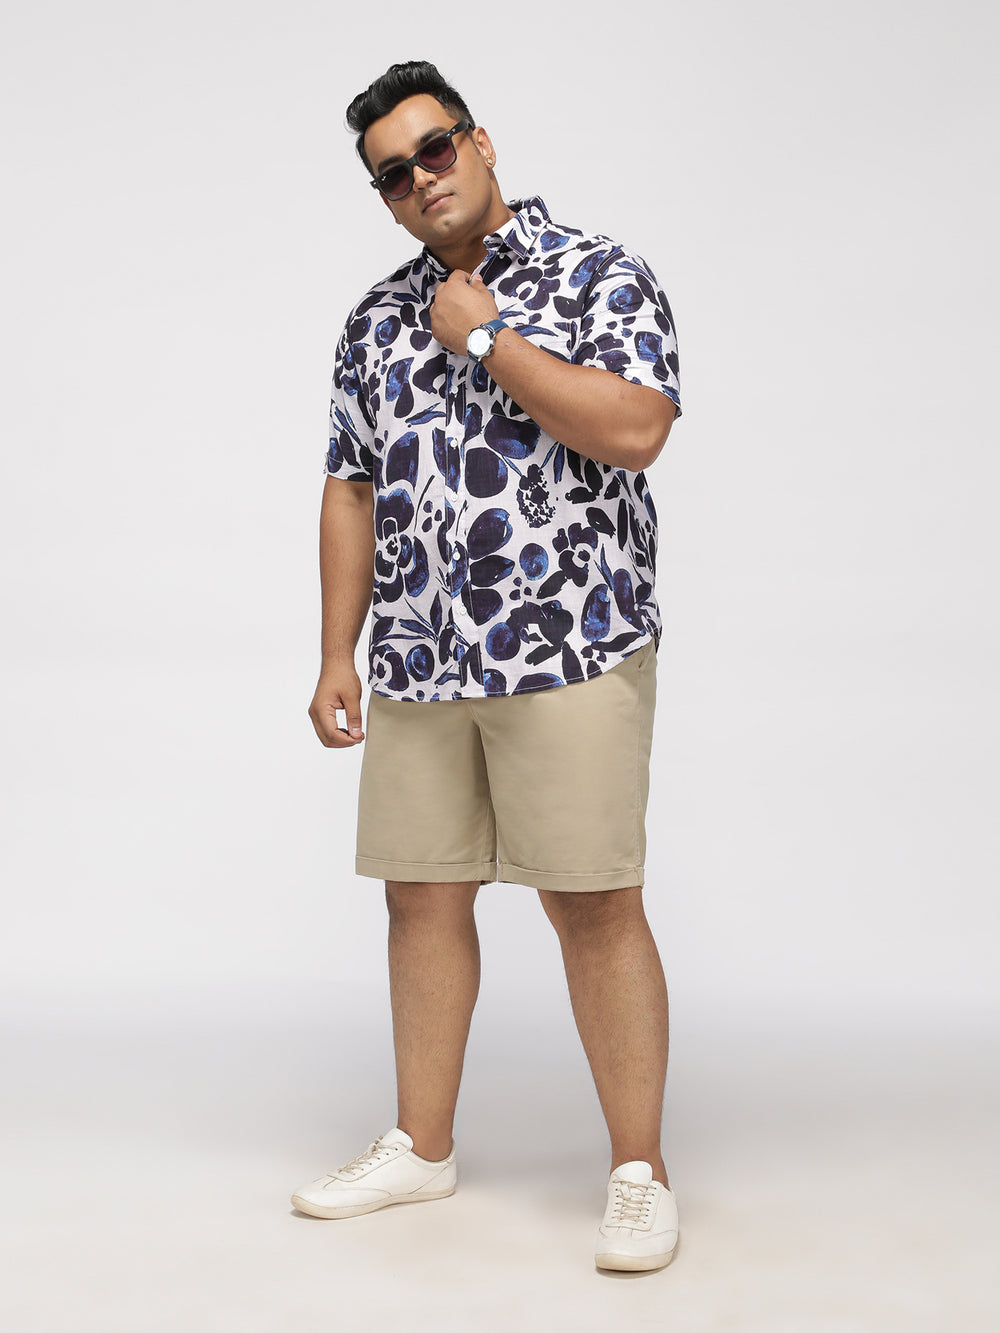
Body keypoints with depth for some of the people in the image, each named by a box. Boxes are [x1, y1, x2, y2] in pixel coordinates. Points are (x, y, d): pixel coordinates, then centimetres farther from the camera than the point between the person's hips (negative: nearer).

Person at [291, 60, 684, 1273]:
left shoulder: (600, 277, -1)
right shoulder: (378, 319, 15)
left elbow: (633, 429, -17)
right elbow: (353, 490, 15)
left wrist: (485, 338, -12)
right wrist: (338, 655, 10)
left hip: (570, 651, -5)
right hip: (416, 665, 6)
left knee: (594, 904, -3)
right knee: (422, 896, 10)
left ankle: (639, 1173, 9)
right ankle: (421, 1147, 25)